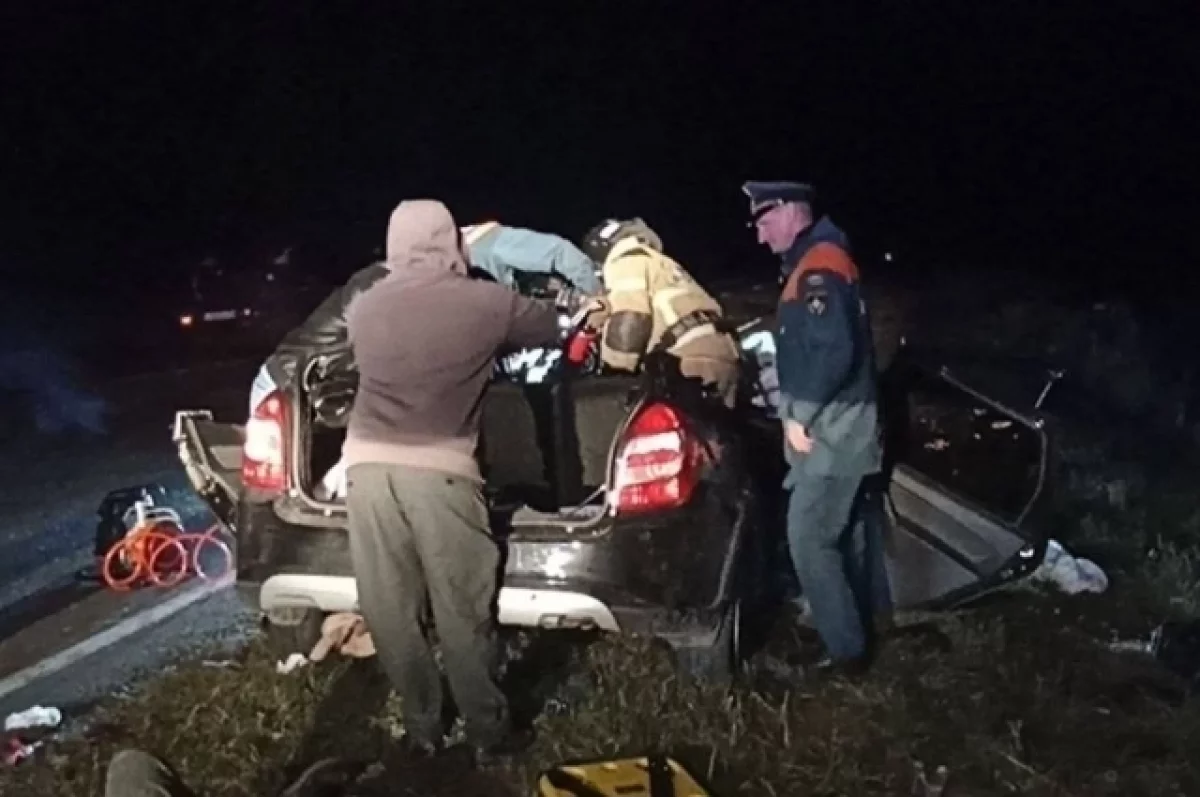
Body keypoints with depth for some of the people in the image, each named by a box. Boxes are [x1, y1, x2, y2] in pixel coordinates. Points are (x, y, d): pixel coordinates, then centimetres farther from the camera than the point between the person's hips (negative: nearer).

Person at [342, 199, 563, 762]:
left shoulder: (363, 307, 11)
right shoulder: (486, 303, 3)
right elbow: (554, 327, 17)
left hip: (367, 465, 3)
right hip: (439, 470, -3)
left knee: (391, 612, 11)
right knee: (461, 613, 6)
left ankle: (422, 728, 22)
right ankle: (488, 732, 17)